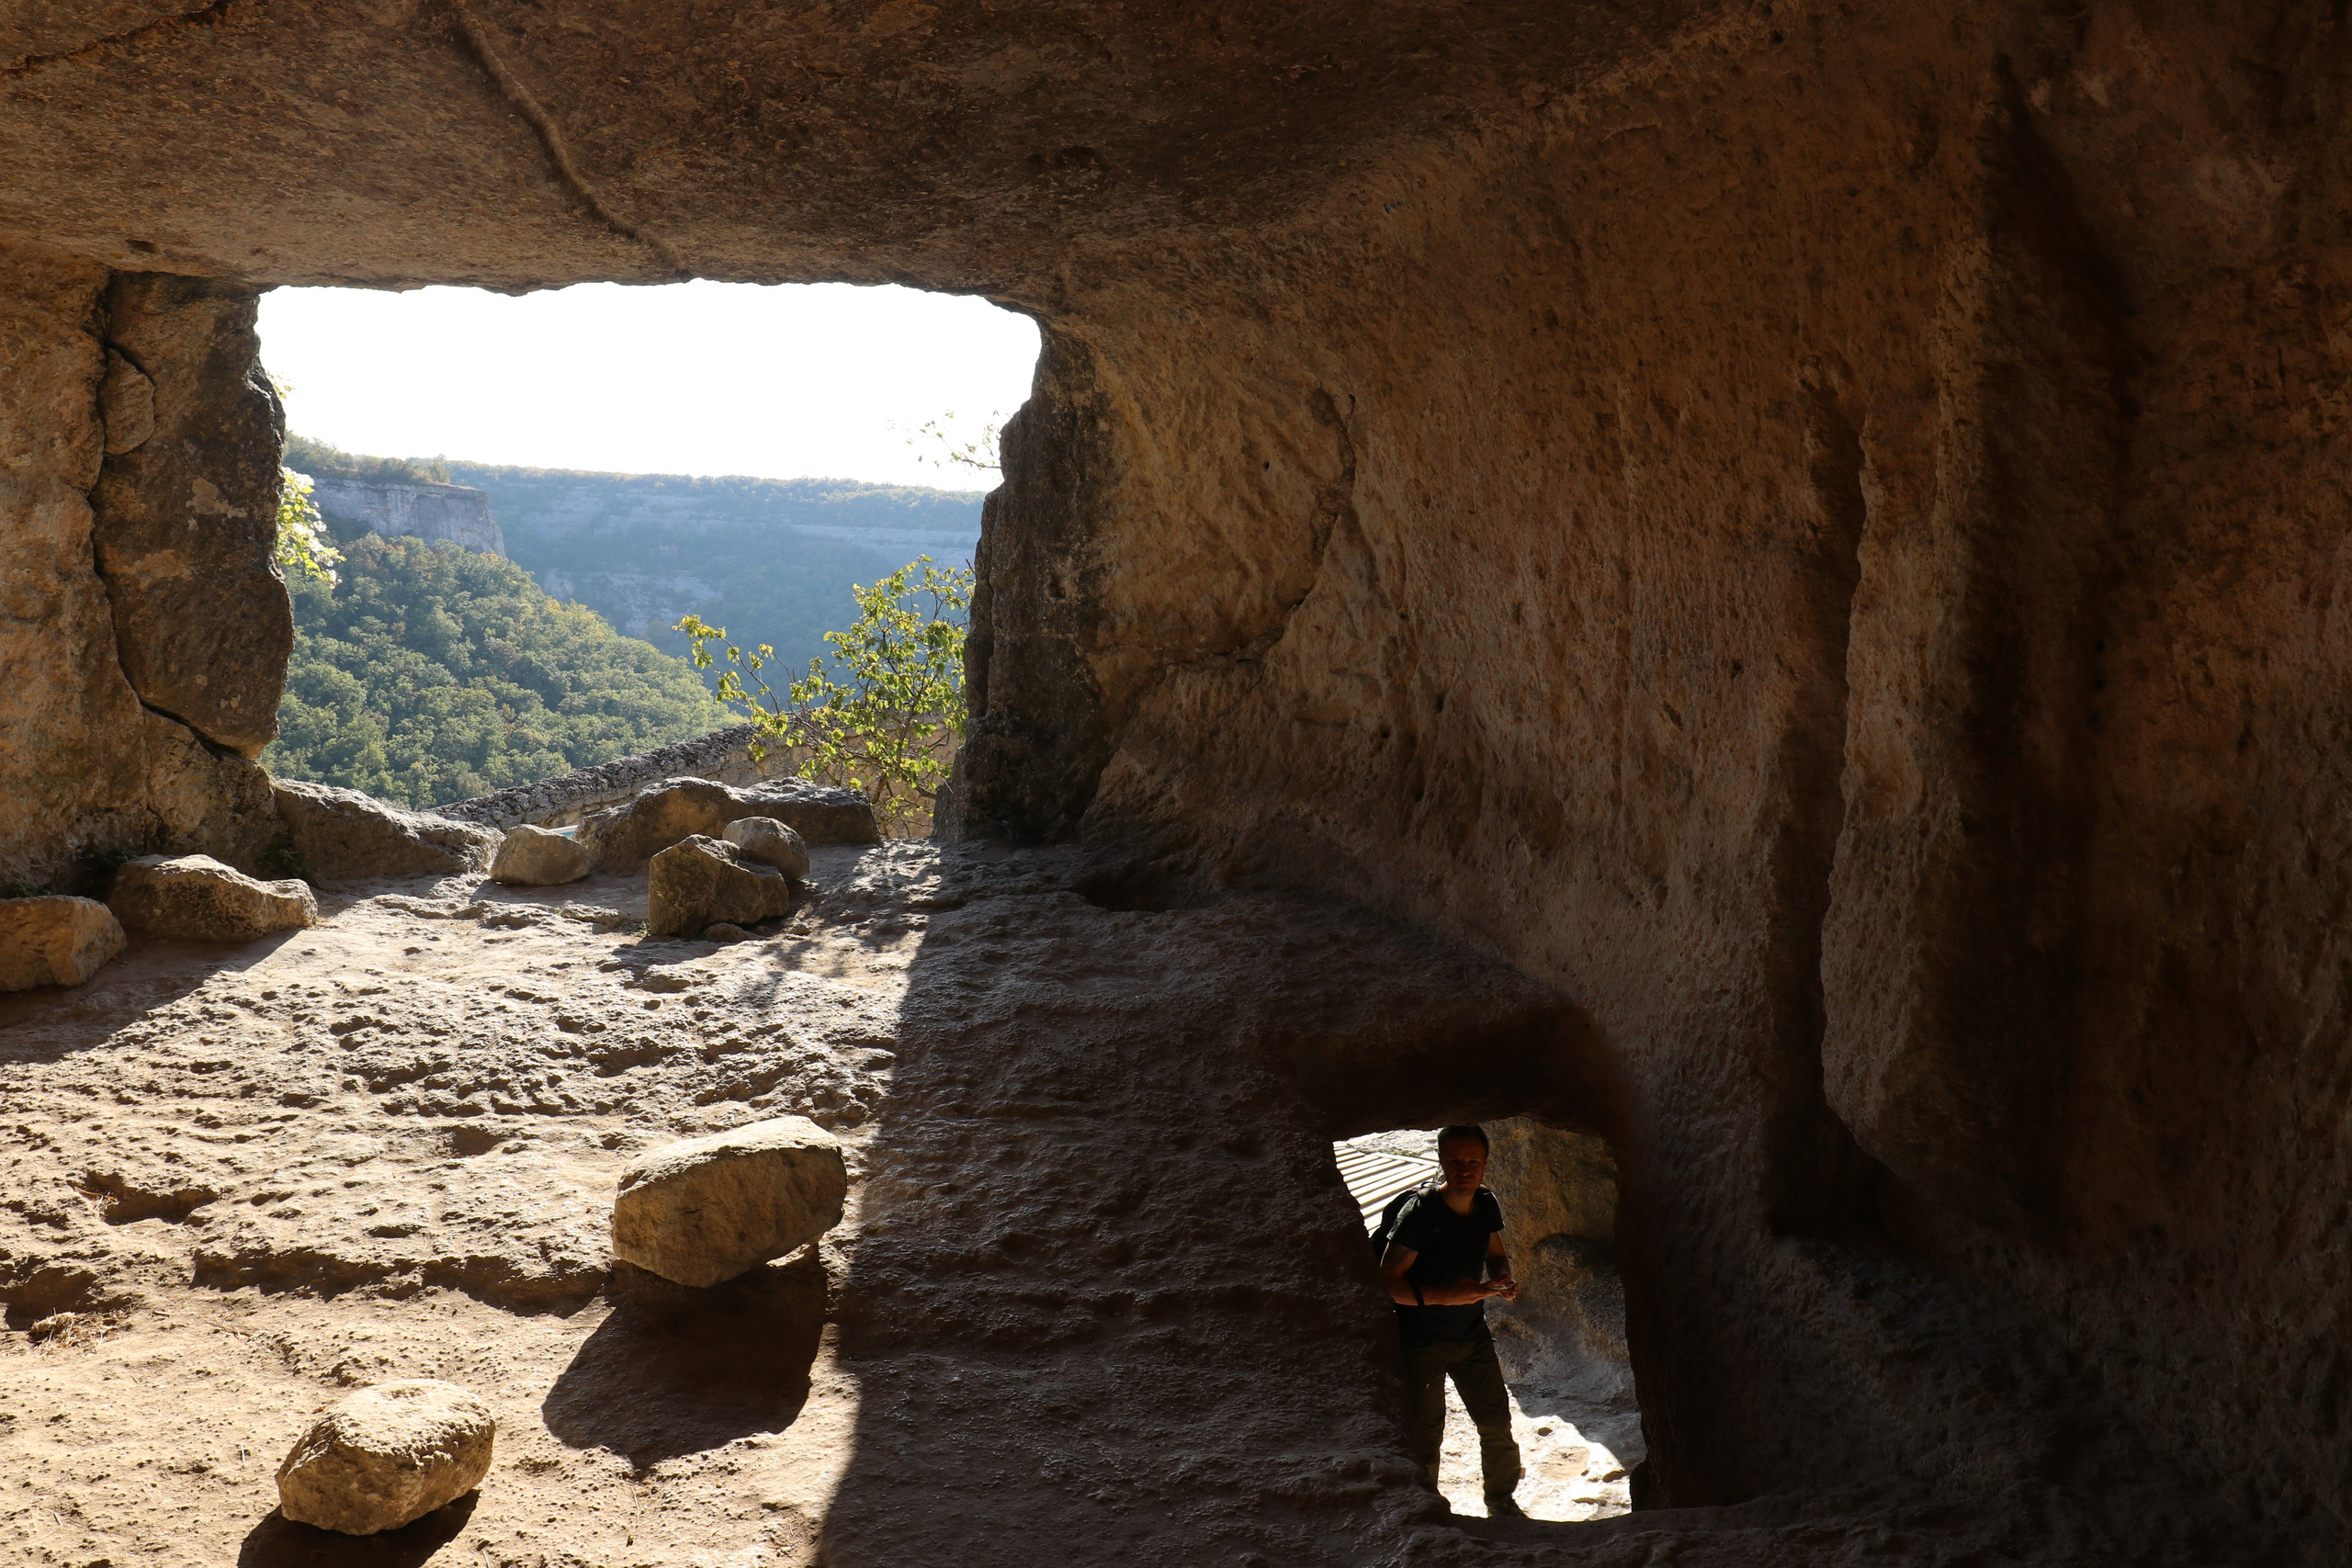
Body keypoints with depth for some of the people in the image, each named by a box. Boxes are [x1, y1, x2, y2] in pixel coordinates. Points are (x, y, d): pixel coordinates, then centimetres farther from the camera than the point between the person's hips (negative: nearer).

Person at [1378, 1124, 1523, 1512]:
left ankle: (1501, 1500, 34)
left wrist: (1503, 1280, -8)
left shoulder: (1486, 1205, -4)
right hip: (1422, 1341, -5)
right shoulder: (1420, 1211, -23)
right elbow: (1388, 1283, -24)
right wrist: (1447, 1296, -34)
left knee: (1498, 1425, 10)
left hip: (1473, 1334, 5)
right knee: (1424, 1437, 1)